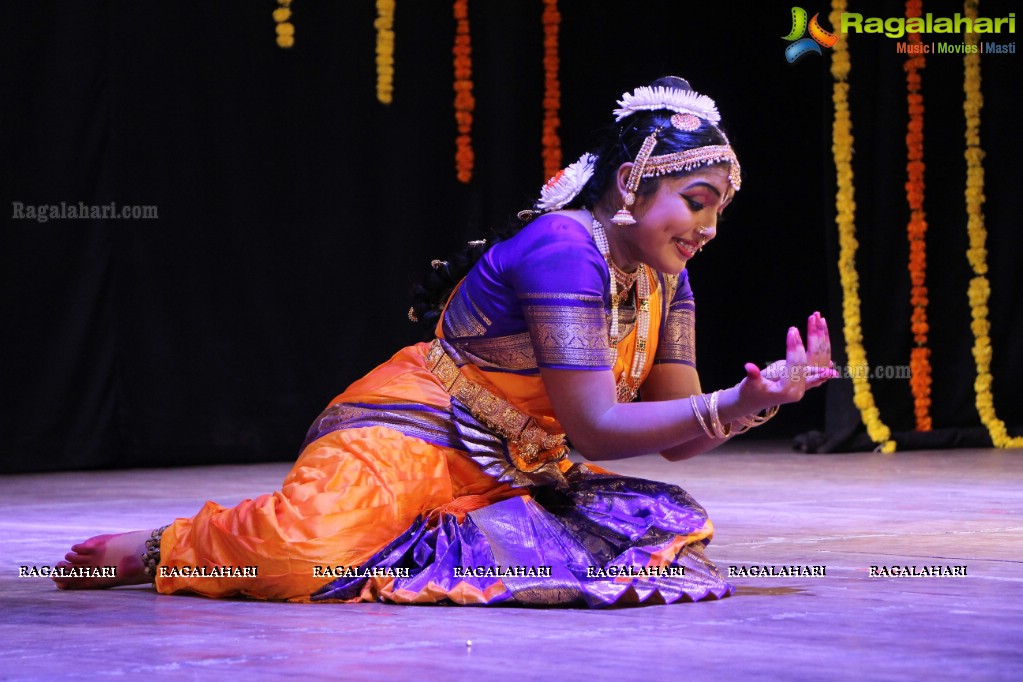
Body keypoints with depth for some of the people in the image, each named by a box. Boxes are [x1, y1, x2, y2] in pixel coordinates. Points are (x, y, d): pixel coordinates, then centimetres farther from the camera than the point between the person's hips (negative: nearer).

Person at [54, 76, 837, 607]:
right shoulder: (562, 249, -20)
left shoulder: (664, 277, 8)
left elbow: (678, 432, 6)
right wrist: (734, 403, -29)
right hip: (407, 435, -9)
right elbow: (596, 427, -22)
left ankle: (426, 548, 1)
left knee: (664, 523, -9)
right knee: (305, 550, -36)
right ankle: (165, 550, 0)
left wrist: (756, 401, -13)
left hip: (509, 474, 9)